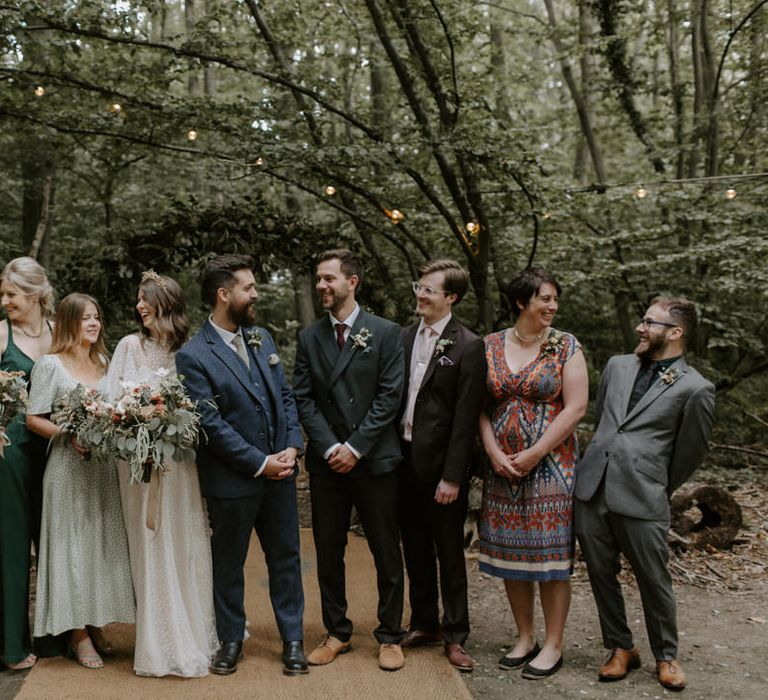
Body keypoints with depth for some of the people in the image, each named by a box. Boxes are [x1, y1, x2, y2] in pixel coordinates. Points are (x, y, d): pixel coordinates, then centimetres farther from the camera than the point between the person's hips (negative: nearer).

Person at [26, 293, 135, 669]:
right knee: (72, 545, -1)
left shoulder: (103, 363, 14)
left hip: (104, 466, 6)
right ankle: (78, 634, 7)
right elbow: (33, 419, -8)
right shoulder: (50, 364, -3)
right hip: (68, 467, -6)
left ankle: (93, 622, 19)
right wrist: (69, 435, -21)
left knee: (103, 543, 7)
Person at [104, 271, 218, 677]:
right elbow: (112, 399, 2)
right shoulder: (129, 346, 4)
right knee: (149, 548, 3)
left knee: (185, 545, 4)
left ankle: (192, 637, 16)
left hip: (179, 460, 0)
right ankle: (159, 641, 11)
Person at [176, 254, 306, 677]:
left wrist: (292, 446, -5)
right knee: (228, 565, 12)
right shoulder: (193, 356, -14)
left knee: (285, 559, 13)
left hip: (279, 472, 5)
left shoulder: (261, 337, 7)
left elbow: (285, 396, 9)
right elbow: (212, 425, -17)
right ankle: (230, 641, 30)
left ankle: (293, 639, 27)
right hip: (232, 480, -5)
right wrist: (260, 463, -16)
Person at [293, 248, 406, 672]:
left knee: (387, 553, 5)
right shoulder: (309, 338, 7)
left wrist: (355, 447, -12)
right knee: (328, 552, 10)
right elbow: (304, 399, 2)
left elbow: (389, 396, -7)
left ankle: (389, 637, 19)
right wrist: (330, 447, -10)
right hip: (326, 462, 3)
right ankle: (337, 633, 25)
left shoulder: (386, 333, -2)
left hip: (375, 460, -3)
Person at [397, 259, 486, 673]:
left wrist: (452, 476, -15)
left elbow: (465, 418, -13)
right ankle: (424, 624, 31)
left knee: (449, 553, 6)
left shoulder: (467, 347, -10)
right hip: (405, 460, 6)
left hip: (440, 464, -6)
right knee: (415, 550, 16)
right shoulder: (404, 337, 8)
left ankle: (454, 636, 18)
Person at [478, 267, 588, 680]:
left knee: (550, 553, 1)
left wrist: (534, 454, -12)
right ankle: (525, 638, 24)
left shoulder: (565, 347, -3)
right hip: (502, 467, 3)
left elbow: (575, 407, -8)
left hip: (550, 463, -3)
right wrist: (494, 452, -9)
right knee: (510, 552, 9)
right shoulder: (490, 346, 4)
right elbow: (481, 406, 5)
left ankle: (553, 645, 13)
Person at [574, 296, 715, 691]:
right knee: (601, 574, 12)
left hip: (641, 499, -5)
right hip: (591, 489, 5)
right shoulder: (617, 367, 11)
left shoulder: (695, 388, -5)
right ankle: (621, 648, 29)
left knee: (653, 580, 6)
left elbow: (691, 452, 4)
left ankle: (665, 656, 27)